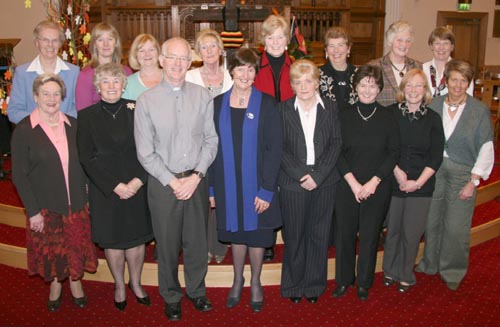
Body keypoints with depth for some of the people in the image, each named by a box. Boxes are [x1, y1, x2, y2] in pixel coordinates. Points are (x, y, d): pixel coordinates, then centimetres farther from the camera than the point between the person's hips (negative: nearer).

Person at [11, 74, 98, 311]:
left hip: (76, 202, 2)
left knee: (76, 245, 13)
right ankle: (55, 284, 37)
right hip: (44, 204, -2)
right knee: (51, 248, 13)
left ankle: (75, 281, 36)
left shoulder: (72, 125, 1)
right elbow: (19, 175, -9)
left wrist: (85, 193, 3)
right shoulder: (24, 130, -9)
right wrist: (32, 211, -11)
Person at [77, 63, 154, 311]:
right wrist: (115, 185, -12)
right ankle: (119, 285, 31)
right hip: (105, 190, 0)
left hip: (137, 186, 1)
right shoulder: (86, 116, -1)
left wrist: (137, 181, -14)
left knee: (137, 237, 9)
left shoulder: (136, 110, 1)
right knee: (112, 240, 10)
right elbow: (86, 158, -5)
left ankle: (135, 283, 31)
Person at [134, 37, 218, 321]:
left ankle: (197, 290, 37)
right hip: (163, 182, -1)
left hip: (197, 180, 2)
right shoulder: (147, 100, -5)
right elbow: (145, 152, -6)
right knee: (168, 243, 11)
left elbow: (211, 140, 1)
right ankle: (172, 296, 33)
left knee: (197, 240, 13)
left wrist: (196, 176, -9)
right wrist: (172, 181, -10)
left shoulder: (203, 96, 0)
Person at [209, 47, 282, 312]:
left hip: (257, 183, -2)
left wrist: (267, 189, -14)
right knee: (235, 232, 15)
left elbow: (274, 148, -9)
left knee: (256, 233, 11)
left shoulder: (266, 104, -6)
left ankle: (255, 282, 33)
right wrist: (211, 187, 0)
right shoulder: (218, 104, 2)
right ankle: (237, 280, 36)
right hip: (228, 183, 2)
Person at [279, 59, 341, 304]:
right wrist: (301, 175, -13)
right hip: (292, 182, -1)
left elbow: (336, 143, 0)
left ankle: (314, 284, 25)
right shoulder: (283, 109, 1)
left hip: (324, 182, 1)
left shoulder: (331, 108, 4)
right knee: (294, 235, 7)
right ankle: (293, 284, 24)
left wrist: (318, 175, -11)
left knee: (319, 235, 9)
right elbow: (280, 148, -3)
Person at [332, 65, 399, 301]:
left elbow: (393, 153, -2)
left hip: (377, 187, 0)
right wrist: (353, 182, -11)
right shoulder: (344, 115, 0)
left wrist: (373, 182, -11)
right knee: (344, 233, 7)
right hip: (347, 185, 0)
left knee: (370, 235, 9)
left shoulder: (387, 117, -1)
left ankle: (364, 282, 27)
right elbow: (337, 152, -2)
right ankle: (344, 279, 26)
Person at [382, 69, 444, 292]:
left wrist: (418, 182, -9)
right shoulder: (391, 113, -1)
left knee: (412, 232, 5)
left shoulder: (433, 119, 1)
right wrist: (396, 171, -12)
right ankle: (390, 270, 31)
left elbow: (436, 157, 0)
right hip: (392, 182, 0)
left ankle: (406, 275, 25)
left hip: (421, 186, 0)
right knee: (392, 229, 9)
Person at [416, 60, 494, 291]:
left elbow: (486, 149, -5)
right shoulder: (434, 105, 2)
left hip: (462, 172, -2)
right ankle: (430, 264, 32)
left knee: (456, 227, 1)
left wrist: (473, 182, -9)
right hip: (433, 170, 2)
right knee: (432, 221, 11)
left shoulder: (480, 111, -5)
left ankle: (453, 271, 23)